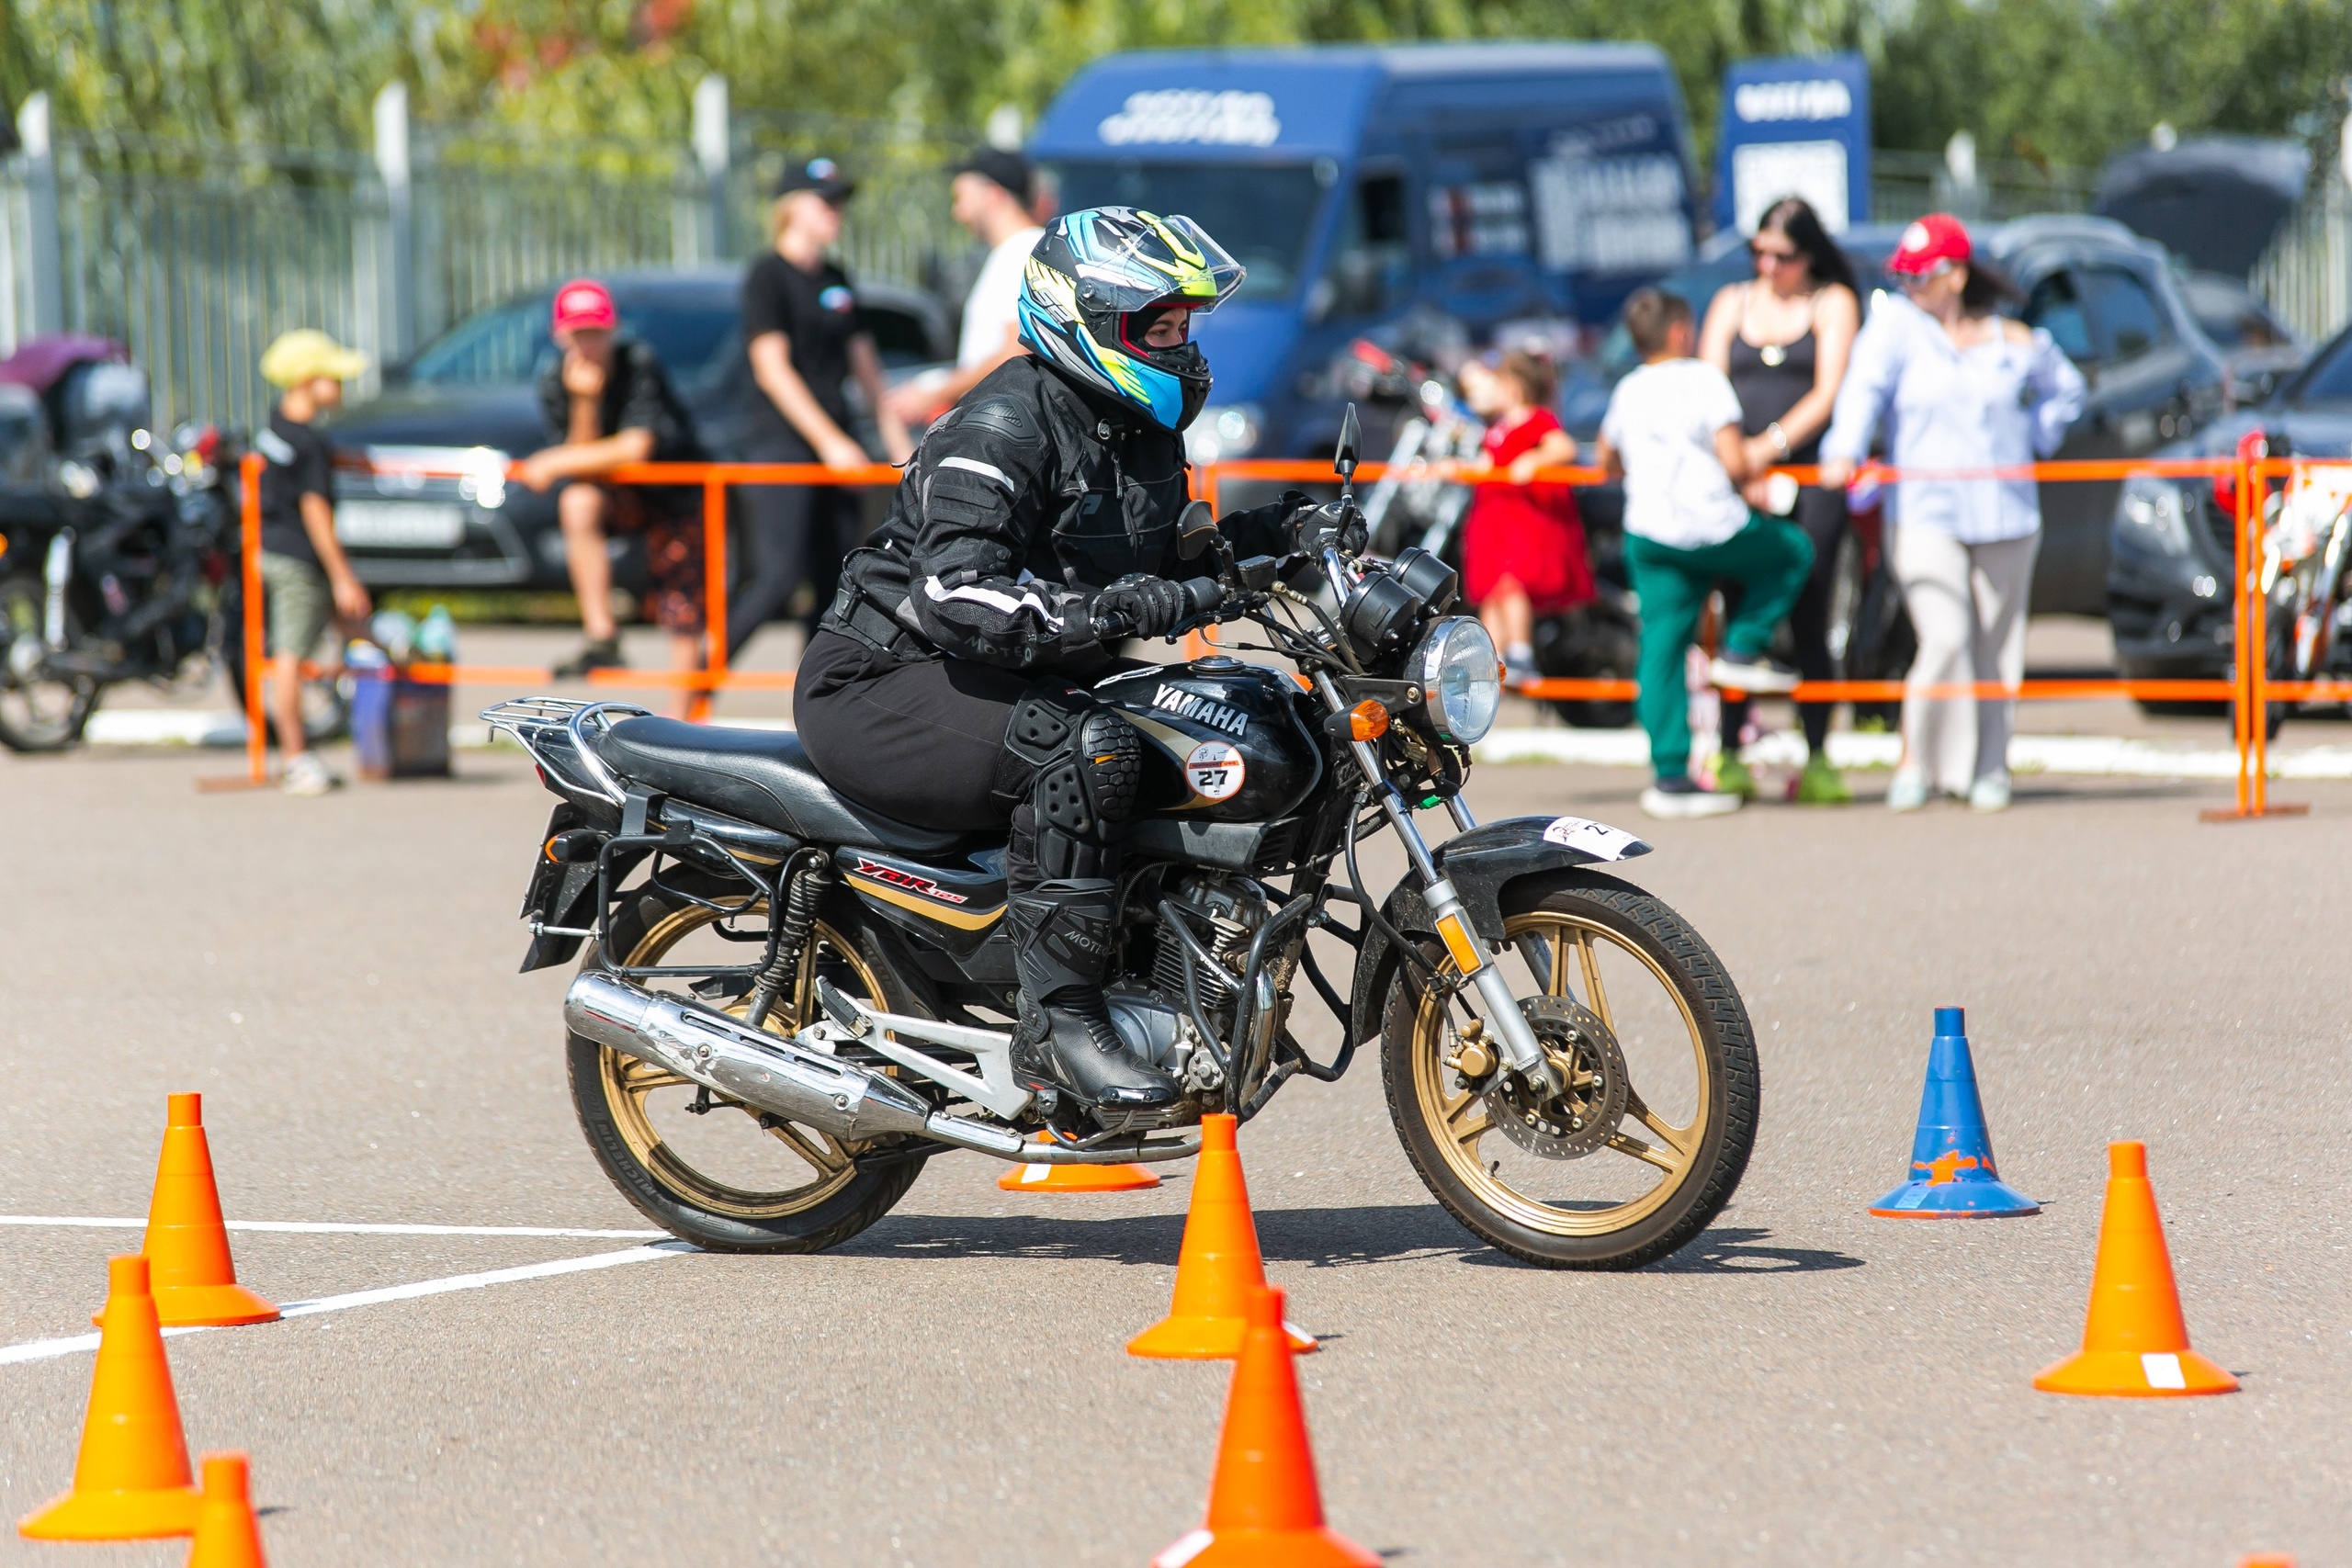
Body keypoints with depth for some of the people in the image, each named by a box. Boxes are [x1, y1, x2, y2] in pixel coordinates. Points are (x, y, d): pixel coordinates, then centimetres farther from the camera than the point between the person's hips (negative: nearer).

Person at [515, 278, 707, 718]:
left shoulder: (640, 363, -22)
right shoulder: (554, 380, -11)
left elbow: (636, 448, -30)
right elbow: (583, 458, -16)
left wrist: (556, 463, -29)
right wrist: (584, 401, -31)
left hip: (675, 492, -2)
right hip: (618, 496, 2)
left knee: (683, 611, -9)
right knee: (577, 502, -32)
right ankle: (602, 639, -32)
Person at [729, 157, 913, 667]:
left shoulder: (837, 281, 16)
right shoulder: (768, 276, -7)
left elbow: (865, 368, 21)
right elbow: (772, 370, -14)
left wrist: (899, 442, 15)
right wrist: (829, 441, -18)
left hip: (835, 448, 8)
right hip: (782, 443, -8)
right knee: (776, 580, -17)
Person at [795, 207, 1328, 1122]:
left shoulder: (1141, 431, 11)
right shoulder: (1004, 428, -19)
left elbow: (1163, 560, 24)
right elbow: (954, 595, -31)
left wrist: (1274, 534, 6)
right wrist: (1099, 608, -44)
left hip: (1022, 673, 10)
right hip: (881, 688, -10)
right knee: (1088, 748, -35)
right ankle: (1058, 1019, -32)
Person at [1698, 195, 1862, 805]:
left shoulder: (1833, 303, 9)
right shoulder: (1732, 303, 16)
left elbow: (1828, 394, -3)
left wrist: (1772, 446, -16)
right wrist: (1738, 468, -9)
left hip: (1810, 473, -2)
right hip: (1740, 477, 2)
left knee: (1807, 622, -4)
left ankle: (1817, 760, 0)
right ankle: (1730, 758, -5)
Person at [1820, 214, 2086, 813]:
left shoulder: (2016, 343, 5)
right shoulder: (1897, 322, -1)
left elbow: (2065, 389, 23)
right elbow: (1865, 387, -15)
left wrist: (2034, 441, 9)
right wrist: (1843, 452, -30)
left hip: (2004, 518, 3)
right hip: (1924, 513, -3)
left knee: (1995, 648, 6)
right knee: (1944, 640, -16)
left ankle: (1988, 769, 20)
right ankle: (1916, 762, 1)